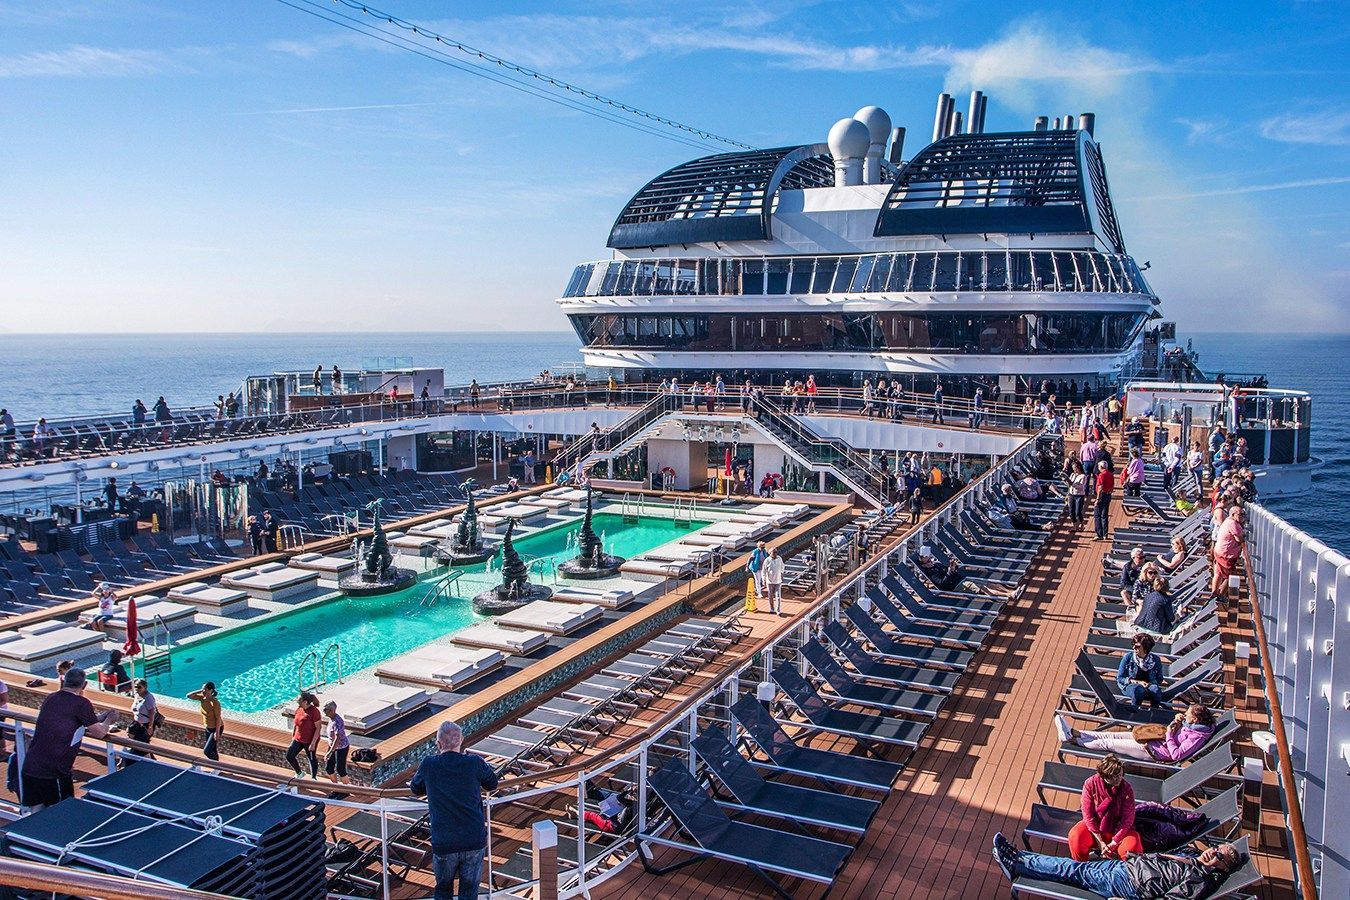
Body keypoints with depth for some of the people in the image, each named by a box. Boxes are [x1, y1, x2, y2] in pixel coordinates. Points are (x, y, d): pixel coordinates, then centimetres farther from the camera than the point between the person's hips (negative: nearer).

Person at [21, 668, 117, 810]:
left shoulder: (50, 698, 9)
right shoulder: (81, 703, -10)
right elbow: (100, 733, 0)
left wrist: (99, 717, 33)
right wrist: (109, 719, 21)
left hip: (29, 767, 6)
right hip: (53, 771, -6)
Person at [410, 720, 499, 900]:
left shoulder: (428, 765, -6)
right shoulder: (475, 763, -7)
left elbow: (416, 790, 14)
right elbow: (492, 784, 12)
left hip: (443, 843, 0)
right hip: (475, 840, 0)